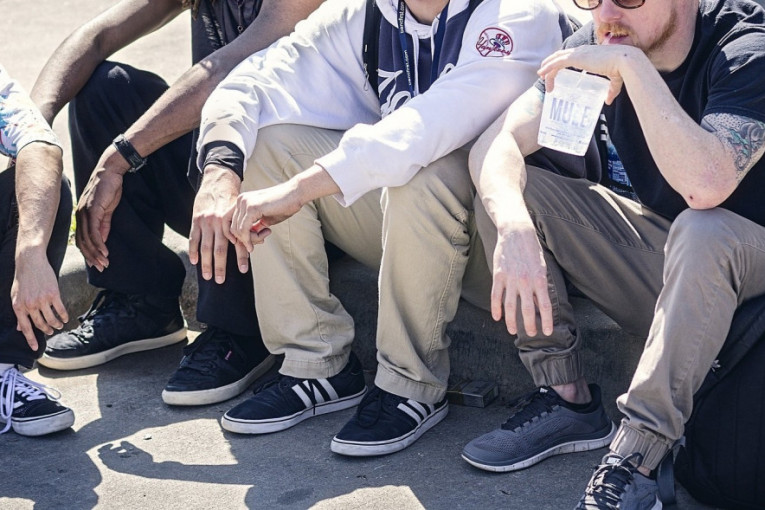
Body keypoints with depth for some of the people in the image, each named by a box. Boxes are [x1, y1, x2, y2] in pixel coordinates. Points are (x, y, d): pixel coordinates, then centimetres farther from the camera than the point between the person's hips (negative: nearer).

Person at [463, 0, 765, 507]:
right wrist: (514, 228, -33)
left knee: (701, 232, -38)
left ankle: (634, 463, -31)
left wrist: (631, 65, -38)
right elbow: (496, 144, -13)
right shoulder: (597, 45, -7)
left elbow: (705, 185, -40)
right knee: (508, 191, -10)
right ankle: (566, 399, -7)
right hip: (654, 238, 6)